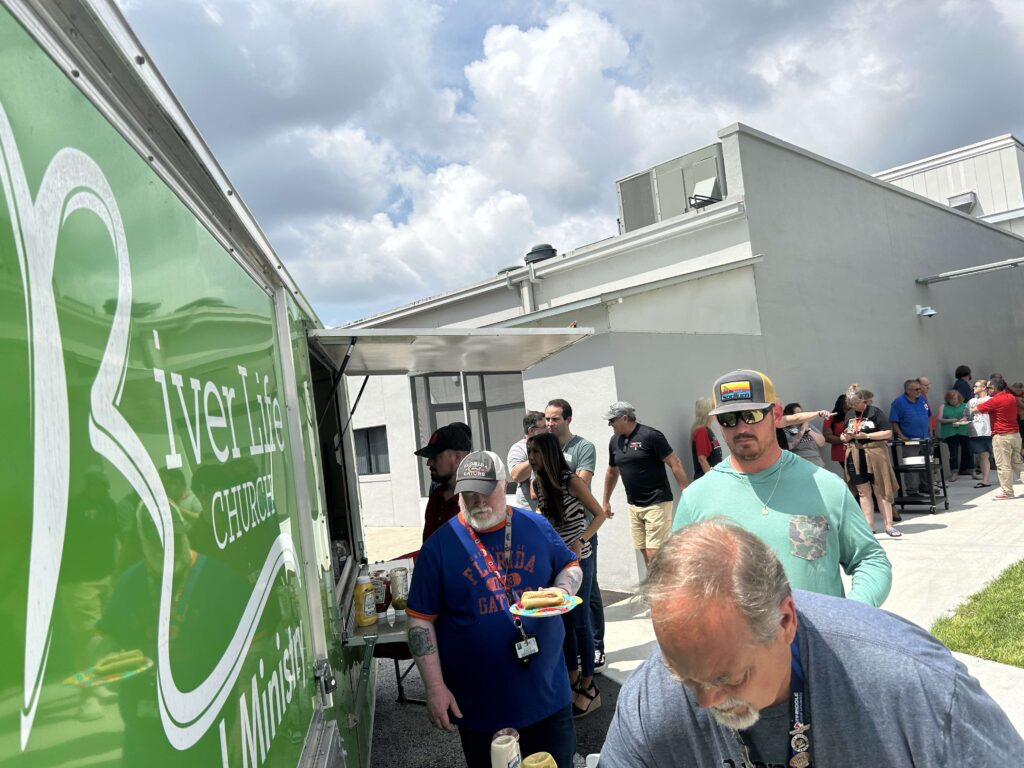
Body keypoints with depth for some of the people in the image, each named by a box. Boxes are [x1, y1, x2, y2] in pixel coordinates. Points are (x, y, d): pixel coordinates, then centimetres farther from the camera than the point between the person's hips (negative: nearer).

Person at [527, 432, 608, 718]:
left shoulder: (571, 481, -17)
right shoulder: (538, 484, 2)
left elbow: (599, 514, -14)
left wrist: (580, 541, -26)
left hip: (578, 561, -6)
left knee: (579, 623, 1)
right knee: (563, 622, 14)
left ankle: (589, 689, 16)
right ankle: (572, 681, 30)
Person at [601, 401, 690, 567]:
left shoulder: (650, 435, -13)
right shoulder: (614, 441, 7)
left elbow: (675, 464, -13)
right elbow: (612, 472, 21)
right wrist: (606, 501, 26)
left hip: (657, 503, -6)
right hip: (633, 505, 7)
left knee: (654, 554, -10)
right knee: (645, 552, 10)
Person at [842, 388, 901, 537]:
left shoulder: (875, 412, -5)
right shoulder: (849, 414, 11)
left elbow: (888, 433, -10)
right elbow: (843, 436, 19)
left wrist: (866, 436, -17)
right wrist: (846, 437, -5)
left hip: (874, 454, -4)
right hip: (855, 456, 4)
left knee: (880, 490, 0)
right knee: (863, 491, 7)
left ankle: (888, 524, 7)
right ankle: (869, 525, 12)